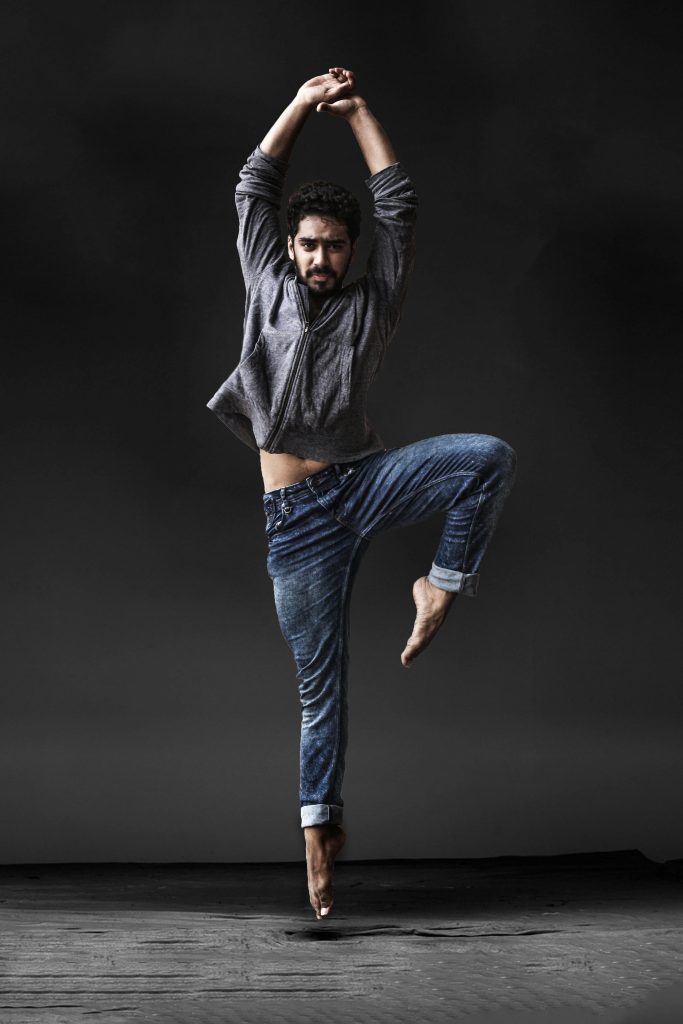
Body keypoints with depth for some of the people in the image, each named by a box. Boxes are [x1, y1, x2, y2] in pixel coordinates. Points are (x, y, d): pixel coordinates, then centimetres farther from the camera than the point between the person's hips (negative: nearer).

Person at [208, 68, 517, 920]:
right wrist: (303, 104, 9)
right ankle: (319, 826, 9)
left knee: (489, 456, -26)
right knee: (320, 681, -1)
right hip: (295, 516, 0)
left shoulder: (372, 301, 7)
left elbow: (399, 205, 4)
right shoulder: (267, 287, 10)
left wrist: (358, 114, 7)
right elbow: (253, 190, 9)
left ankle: (442, 590, -11)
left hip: (363, 480, 0)